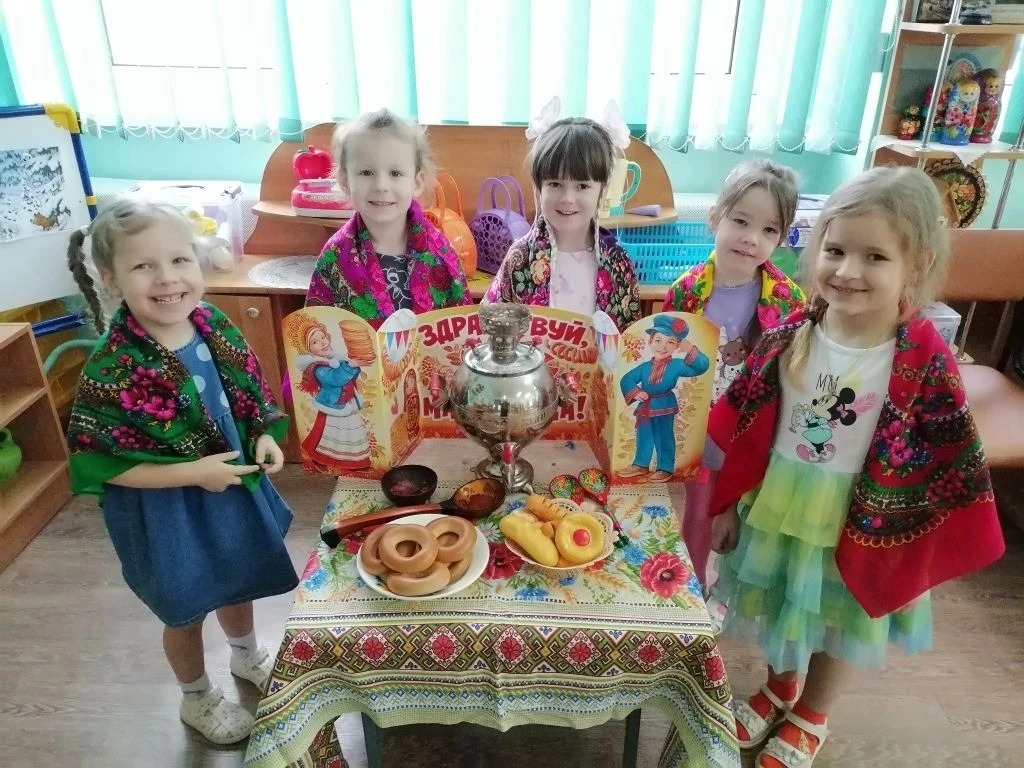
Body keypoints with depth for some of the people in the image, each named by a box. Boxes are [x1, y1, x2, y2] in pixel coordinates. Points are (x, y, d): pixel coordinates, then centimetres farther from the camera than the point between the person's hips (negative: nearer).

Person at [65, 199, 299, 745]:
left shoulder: (213, 326, -11)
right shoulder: (112, 367, -27)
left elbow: (250, 397, 4)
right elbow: (97, 464, -22)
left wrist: (265, 437, -14)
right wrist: (192, 473, -26)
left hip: (235, 488, 5)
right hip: (167, 513, -5)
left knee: (238, 582, 28)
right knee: (186, 611, 19)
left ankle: (247, 656, 59)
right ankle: (198, 698, 48)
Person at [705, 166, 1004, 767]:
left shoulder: (925, 362, -20)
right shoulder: (791, 336, -13)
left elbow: (947, 466, -11)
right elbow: (743, 430, -5)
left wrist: (910, 552, -7)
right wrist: (728, 504, 0)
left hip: (856, 529, -2)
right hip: (773, 512, 2)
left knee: (838, 630, 21)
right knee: (781, 616, 24)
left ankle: (811, 718, 50)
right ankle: (779, 689, 54)